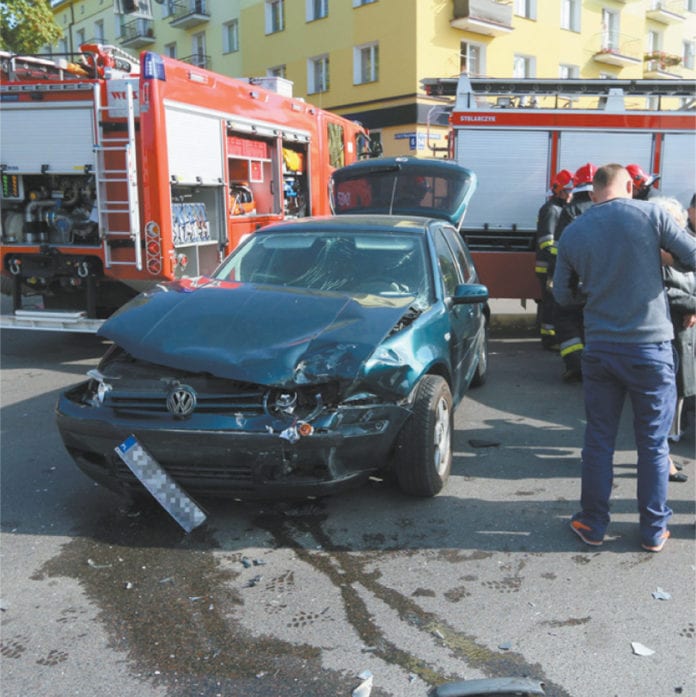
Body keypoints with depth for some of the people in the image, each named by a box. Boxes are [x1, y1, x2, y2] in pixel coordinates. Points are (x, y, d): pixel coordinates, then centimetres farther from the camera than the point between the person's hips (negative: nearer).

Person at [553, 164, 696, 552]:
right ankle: (654, 531, 23)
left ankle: (593, 524, 23)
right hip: (651, 348, -2)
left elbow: (563, 295, 9)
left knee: (599, 439, 13)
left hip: (600, 349, 2)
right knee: (653, 443, 11)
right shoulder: (651, 215, -8)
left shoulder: (573, 233, 1)